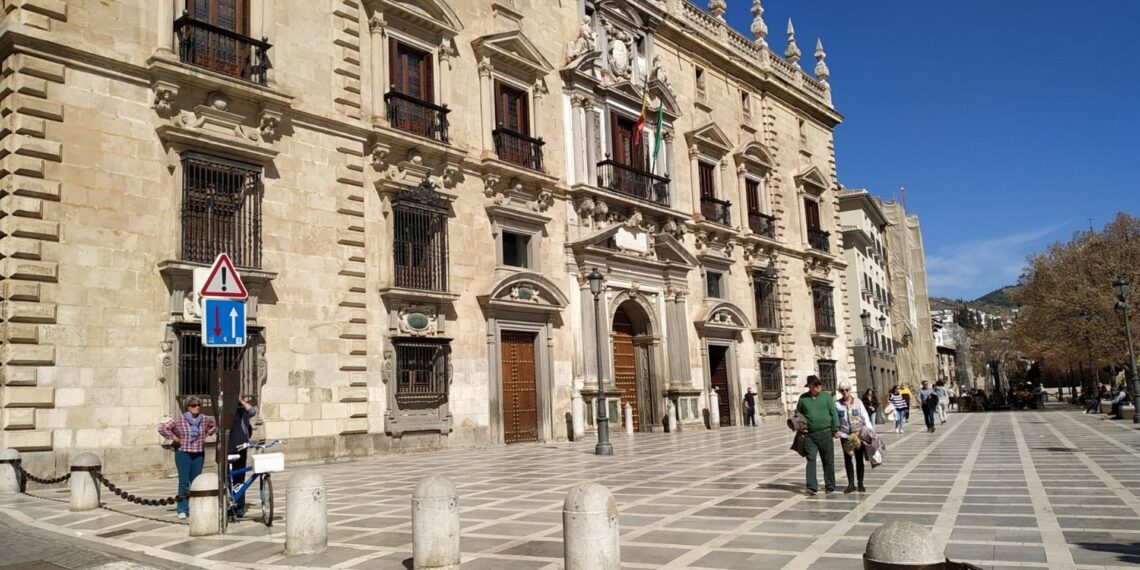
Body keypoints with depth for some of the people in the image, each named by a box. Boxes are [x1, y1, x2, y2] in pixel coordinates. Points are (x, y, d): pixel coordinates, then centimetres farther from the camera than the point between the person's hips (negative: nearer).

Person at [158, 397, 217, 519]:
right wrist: (174, 438, -6)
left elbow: (215, 424, 23)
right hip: (183, 454, -3)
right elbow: (162, 428, -7)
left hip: (199, 454, 3)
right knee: (184, 482, -7)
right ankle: (182, 509, -1)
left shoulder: (205, 419, 4)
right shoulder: (178, 420, -6)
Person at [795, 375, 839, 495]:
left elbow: (834, 413, 2)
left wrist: (836, 429, -3)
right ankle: (812, 487, -5)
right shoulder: (803, 398, 4)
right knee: (811, 460, -5)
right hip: (809, 434, 0)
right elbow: (797, 413, 16)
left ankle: (830, 486, 17)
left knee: (828, 461, 7)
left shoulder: (826, 396, 2)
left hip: (826, 433, 0)